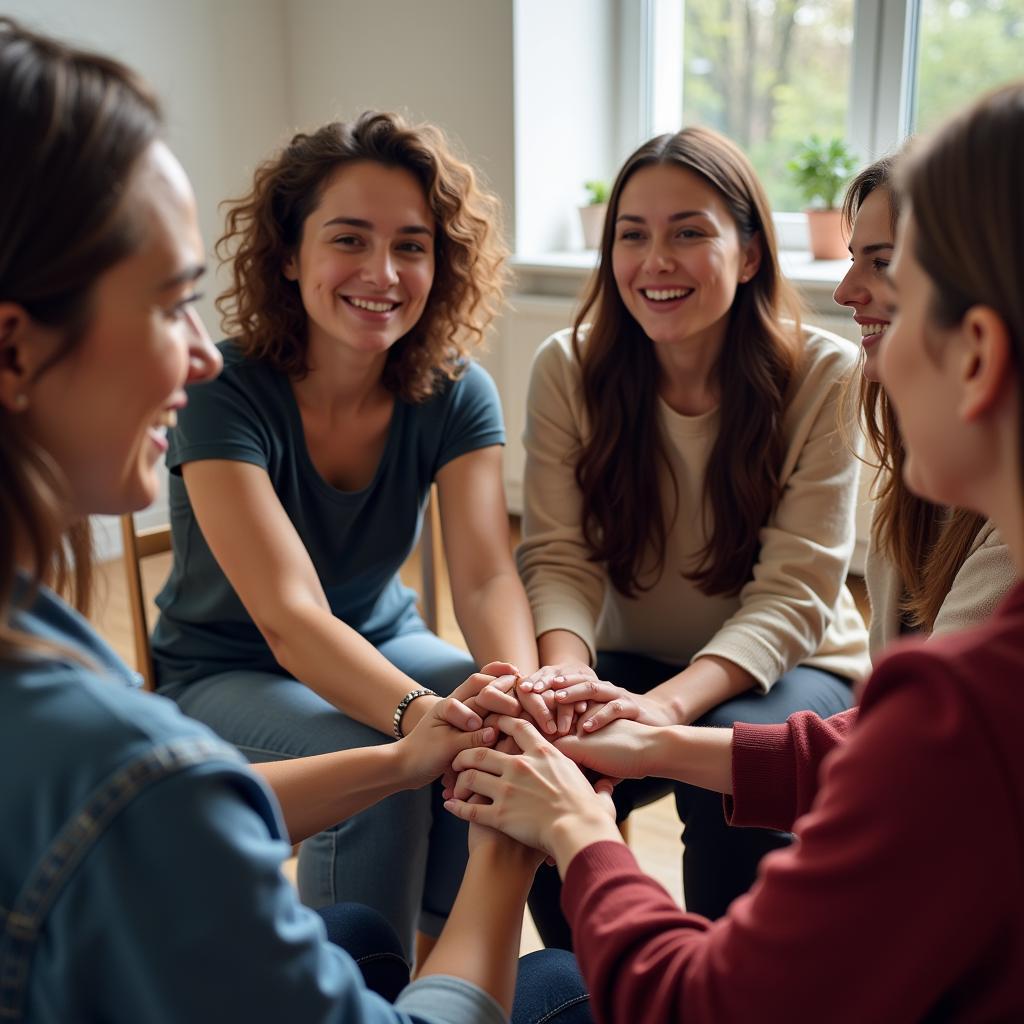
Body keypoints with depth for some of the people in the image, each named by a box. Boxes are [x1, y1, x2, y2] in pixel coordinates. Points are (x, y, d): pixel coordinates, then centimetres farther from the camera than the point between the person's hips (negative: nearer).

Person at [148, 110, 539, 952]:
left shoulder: (455, 392, -10)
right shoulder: (222, 391, -23)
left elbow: (488, 575, -22)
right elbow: (290, 617, -33)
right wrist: (424, 716, -51)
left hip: (381, 646, 4)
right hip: (221, 676, -4)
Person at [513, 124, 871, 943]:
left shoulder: (827, 378, -15)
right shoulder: (568, 370, -7)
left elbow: (796, 589, -21)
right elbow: (560, 559, -14)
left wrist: (668, 704, -38)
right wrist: (568, 672, -37)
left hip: (787, 669, -1)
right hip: (632, 667, 2)